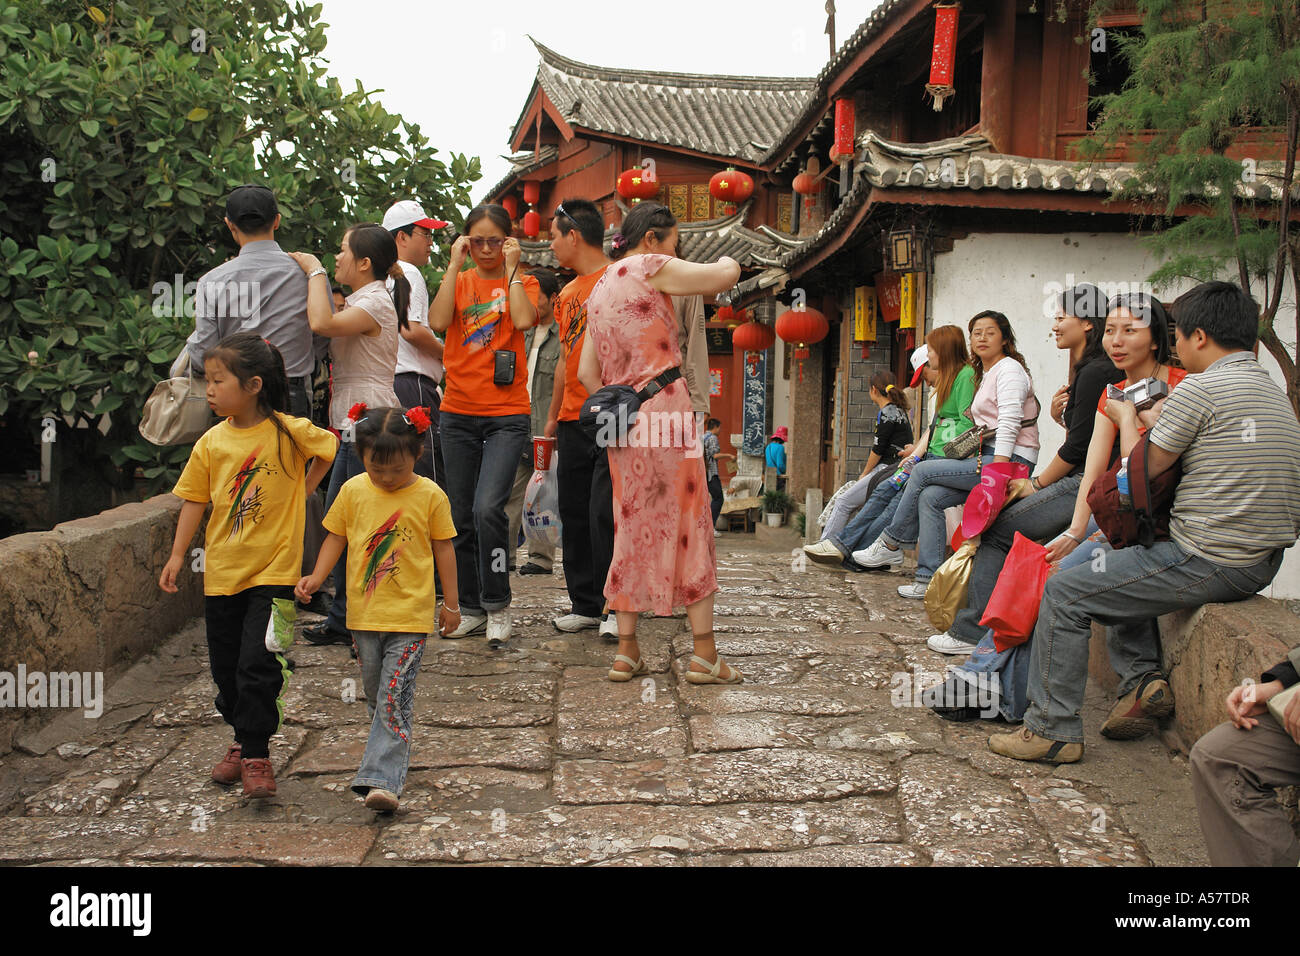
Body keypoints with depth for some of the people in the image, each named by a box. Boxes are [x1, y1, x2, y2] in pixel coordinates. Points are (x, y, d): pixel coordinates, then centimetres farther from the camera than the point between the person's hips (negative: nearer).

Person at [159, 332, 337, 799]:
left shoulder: (289, 430, -8)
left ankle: (256, 755, 3)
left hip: (273, 569, -4)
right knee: (226, 668, 12)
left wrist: (304, 488, 5)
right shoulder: (211, 442, 1)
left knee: (258, 665, -10)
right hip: (221, 571, 4)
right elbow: (194, 500, 6)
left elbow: (329, 448, 11)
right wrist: (177, 556, 2)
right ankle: (243, 740, 32)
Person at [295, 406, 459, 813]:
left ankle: (383, 778, -12)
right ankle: (391, 748, 37)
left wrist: (451, 603, 5)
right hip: (364, 610, 4)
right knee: (375, 693, 17)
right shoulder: (353, 491, 0)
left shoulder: (430, 496, -6)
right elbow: (336, 538, 9)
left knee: (395, 698, -9)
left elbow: (443, 548, 1)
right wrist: (316, 576, -6)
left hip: (410, 614, -4)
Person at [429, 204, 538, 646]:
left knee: (487, 507, -19)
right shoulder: (459, 281, 11)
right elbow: (438, 321, -9)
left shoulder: (523, 282, 6)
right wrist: (455, 265, -6)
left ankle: (498, 606, -5)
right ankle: (472, 609, 21)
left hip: (506, 414, -3)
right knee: (461, 517, 8)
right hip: (458, 411, 3)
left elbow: (524, 320, -17)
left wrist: (511, 267, -8)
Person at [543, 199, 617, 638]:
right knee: (574, 514, 7)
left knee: (604, 512, -9)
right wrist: (552, 418, 23)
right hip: (574, 420, 8)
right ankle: (586, 604, 16)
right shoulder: (567, 294, 19)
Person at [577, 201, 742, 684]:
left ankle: (626, 651, 14)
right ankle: (704, 654, 2)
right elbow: (727, 276, -4)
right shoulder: (650, 268, -3)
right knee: (689, 522, -1)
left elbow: (587, 373, 19)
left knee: (633, 526, 12)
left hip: (623, 421, 7)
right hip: (664, 408, -7)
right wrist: (726, 259, 18)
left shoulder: (599, 288, 19)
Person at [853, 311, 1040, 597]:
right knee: (928, 496, -10)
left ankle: (891, 543, 0)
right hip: (988, 456, 8)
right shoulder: (985, 374, 22)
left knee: (923, 471, -14)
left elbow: (1009, 423, -18)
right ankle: (929, 580, -10)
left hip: (1011, 460, -8)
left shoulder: (1009, 369, -6)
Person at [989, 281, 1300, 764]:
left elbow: (1139, 473, -7)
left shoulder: (1200, 387, -14)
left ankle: (1052, 729, 3)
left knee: (1064, 592, -1)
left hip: (1208, 562, -10)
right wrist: (1159, 424, 21)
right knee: (1120, 564, 31)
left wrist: (1128, 418, 10)